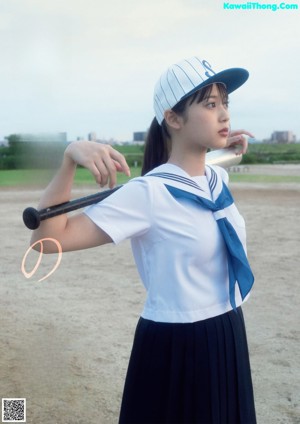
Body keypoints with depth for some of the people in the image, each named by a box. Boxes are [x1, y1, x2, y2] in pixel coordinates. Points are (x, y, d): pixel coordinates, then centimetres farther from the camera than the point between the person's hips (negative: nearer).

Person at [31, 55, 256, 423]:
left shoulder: (218, 179, 0)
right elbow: (48, 239, -27)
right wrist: (69, 159, -37)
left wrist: (220, 145, 12)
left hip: (227, 342, 7)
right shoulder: (148, 192, -22)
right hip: (174, 349, -7)